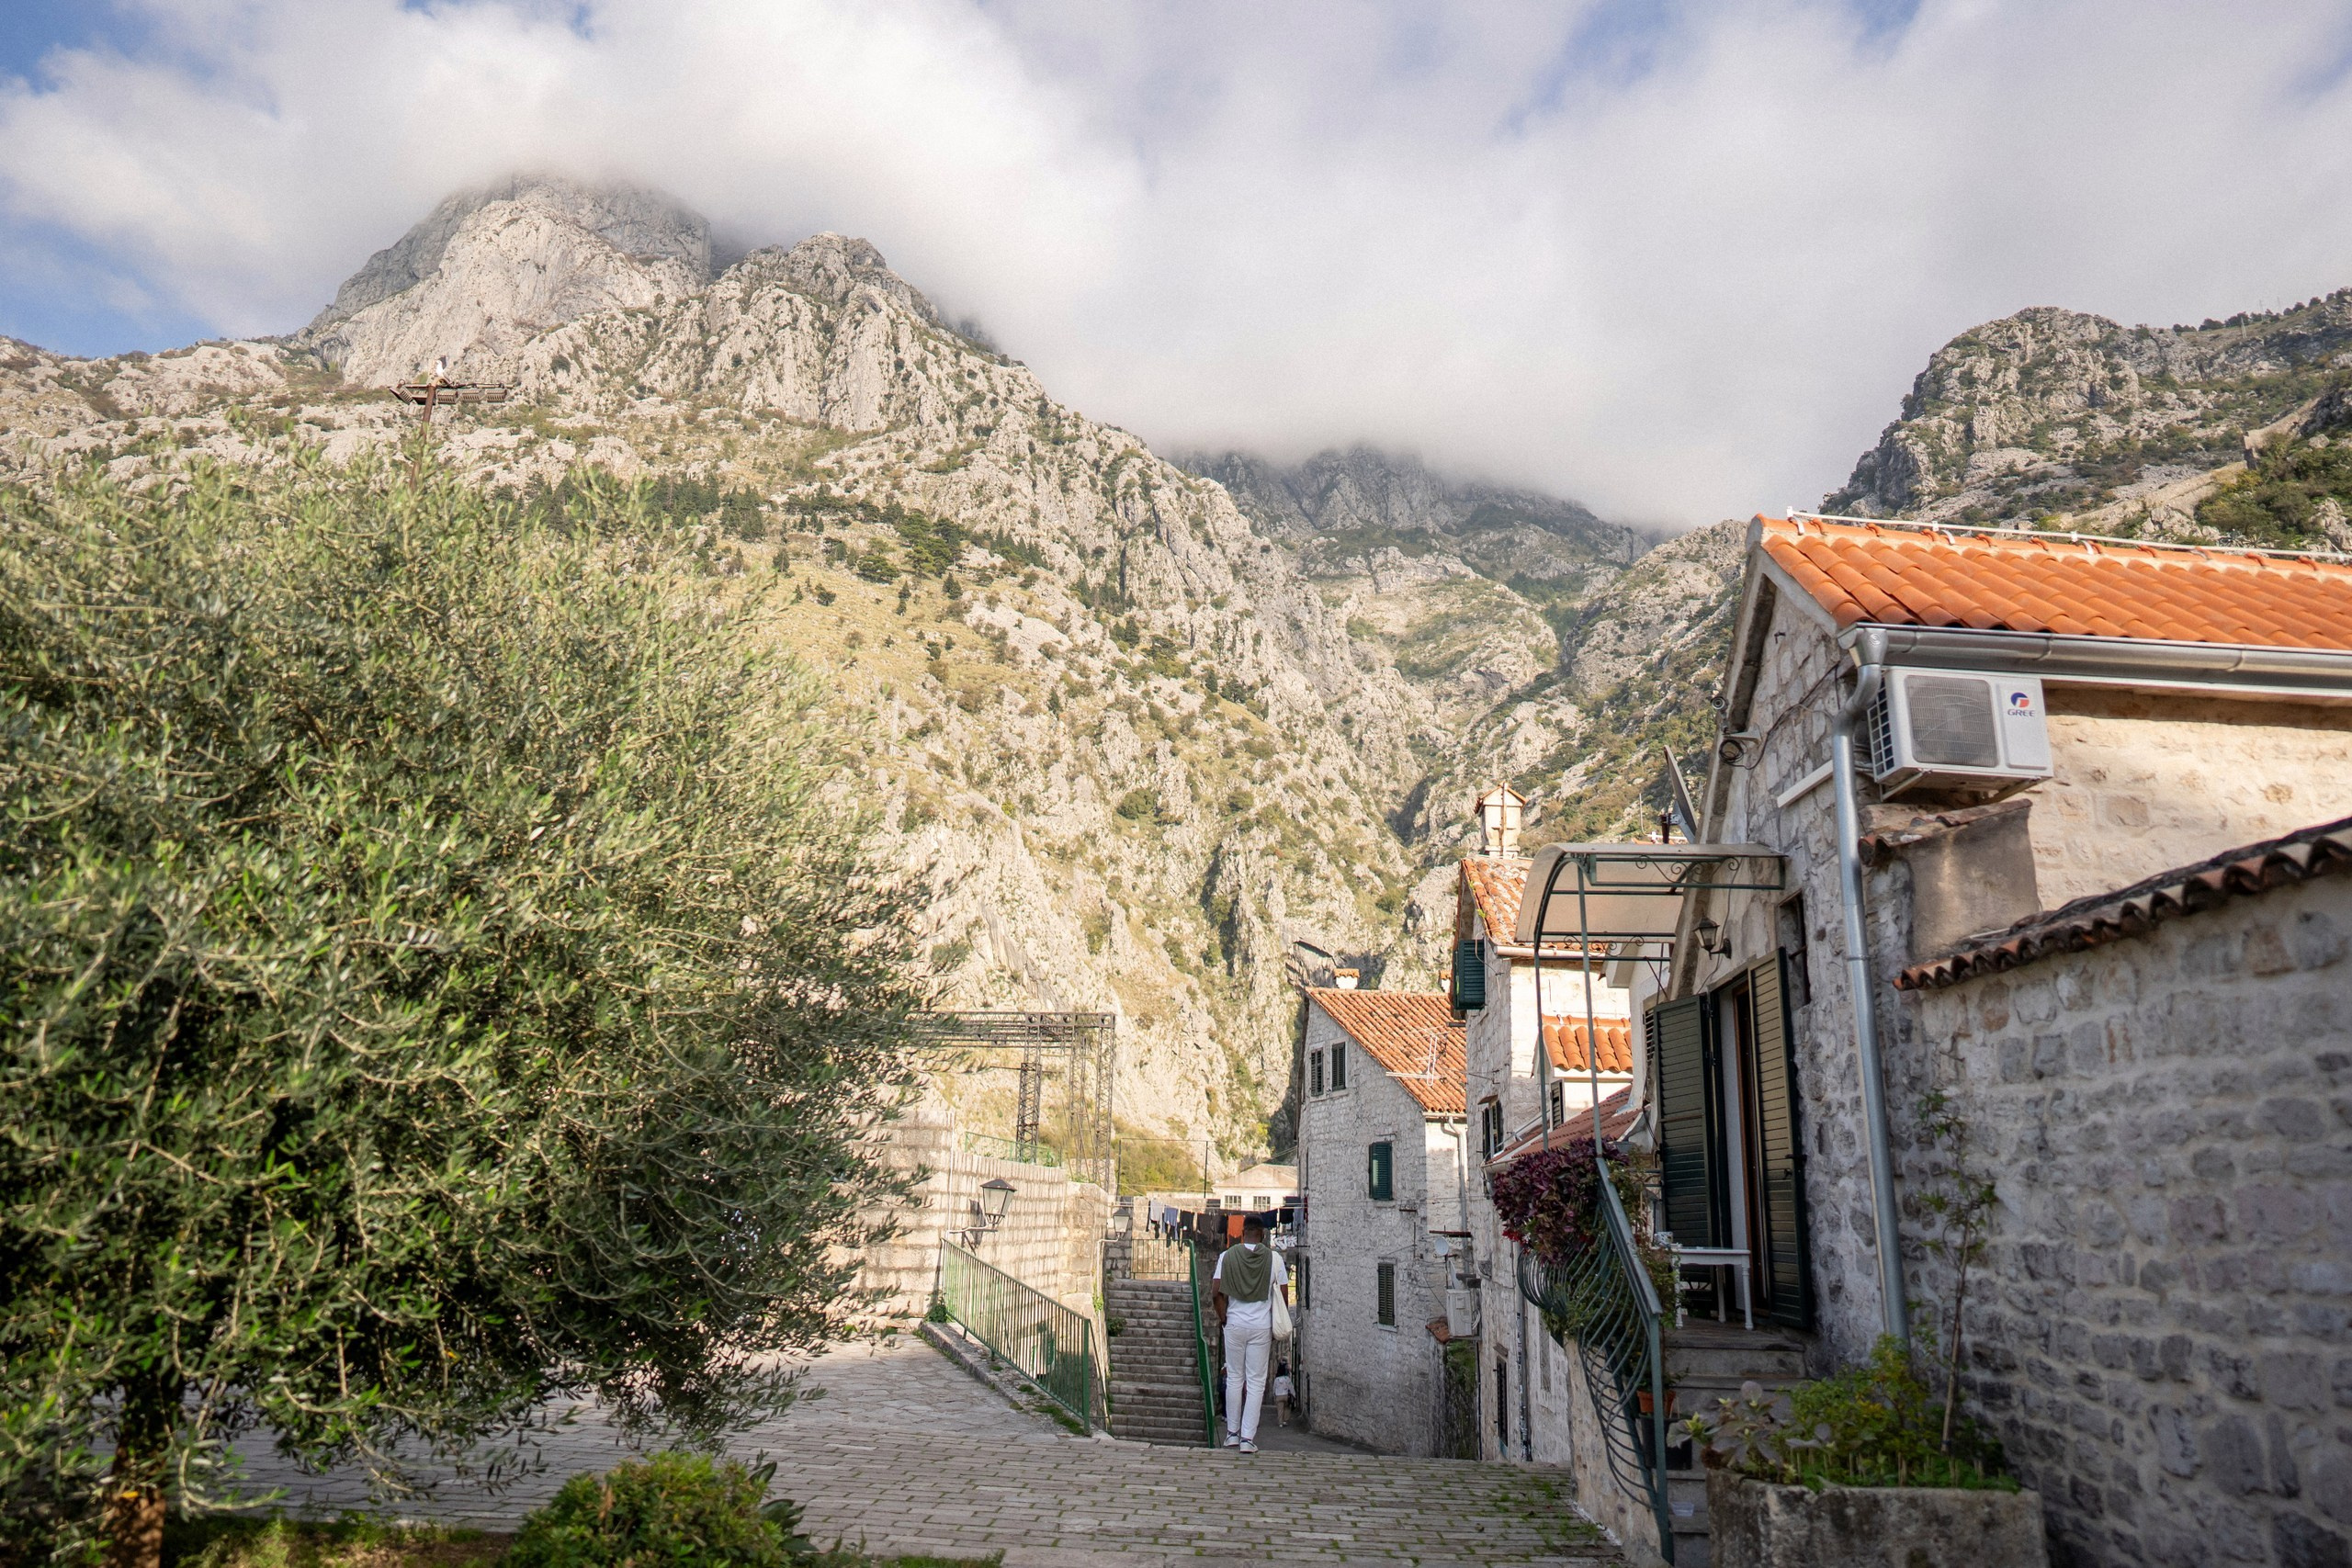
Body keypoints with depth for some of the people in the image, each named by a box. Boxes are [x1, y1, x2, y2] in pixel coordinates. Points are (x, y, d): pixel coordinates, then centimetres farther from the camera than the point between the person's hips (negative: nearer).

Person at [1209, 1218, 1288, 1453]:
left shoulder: (1227, 1256, -3)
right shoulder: (1273, 1258, -4)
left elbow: (1215, 1292, -7)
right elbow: (1284, 1295, -3)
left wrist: (1223, 1317, 7)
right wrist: (1277, 1322, 10)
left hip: (1235, 1325, 1)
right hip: (1262, 1326, -1)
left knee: (1234, 1378, 13)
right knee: (1256, 1382, 4)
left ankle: (1232, 1433, 20)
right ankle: (1248, 1438, 0)